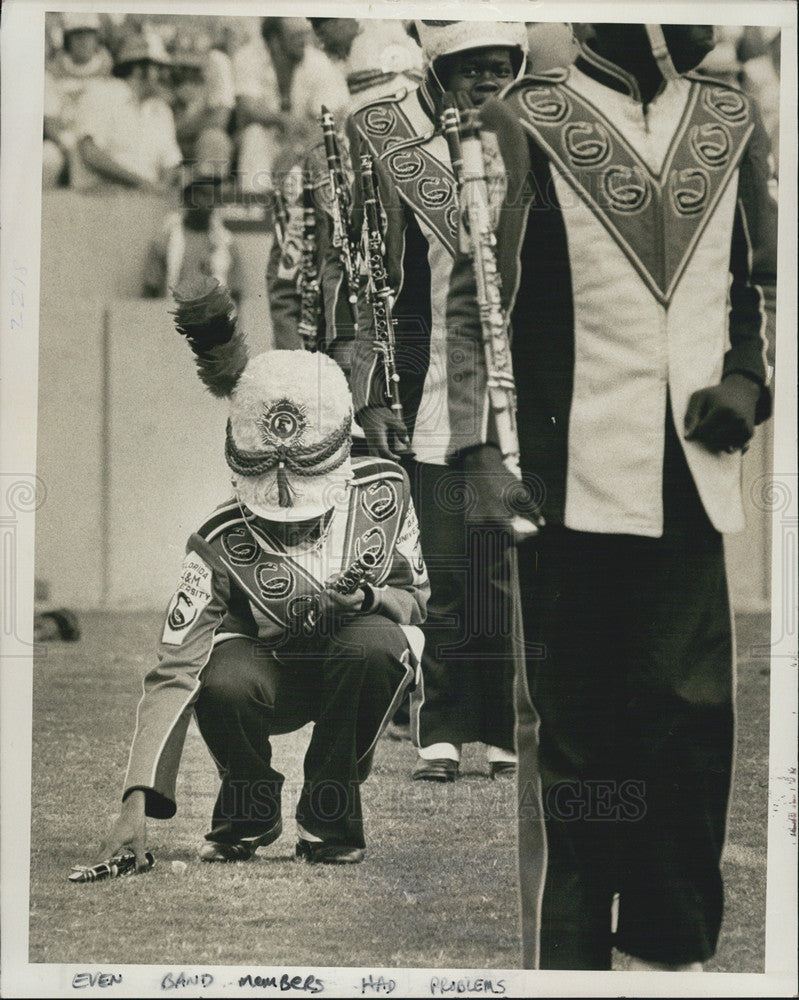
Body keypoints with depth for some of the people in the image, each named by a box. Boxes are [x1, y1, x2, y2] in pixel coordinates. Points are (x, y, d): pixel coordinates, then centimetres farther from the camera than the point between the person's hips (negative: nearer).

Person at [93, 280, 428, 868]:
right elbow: (175, 671, -26)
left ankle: (329, 818, -13)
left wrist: (371, 598, -26)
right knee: (223, 682, -36)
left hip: (362, 669, 1)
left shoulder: (383, 494, -14)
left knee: (371, 642, -35)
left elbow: (417, 595, 1)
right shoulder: (221, 545, -22)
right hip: (273, 673, -1)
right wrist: (138, 801, -35)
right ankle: (249, 813, -1)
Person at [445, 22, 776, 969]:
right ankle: (568, 950, 12)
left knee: (693, 721, 2)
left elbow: (760, 285, 21)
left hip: (690, 486, 4)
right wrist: (477, 455, -8)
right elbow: (472, 298, -2)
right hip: (573, 485, -4)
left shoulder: (730, 126, 12)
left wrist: (746, 380, 3)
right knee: (572, 724, 3)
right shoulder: (527, 125, -2)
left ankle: (673, 943, 14)